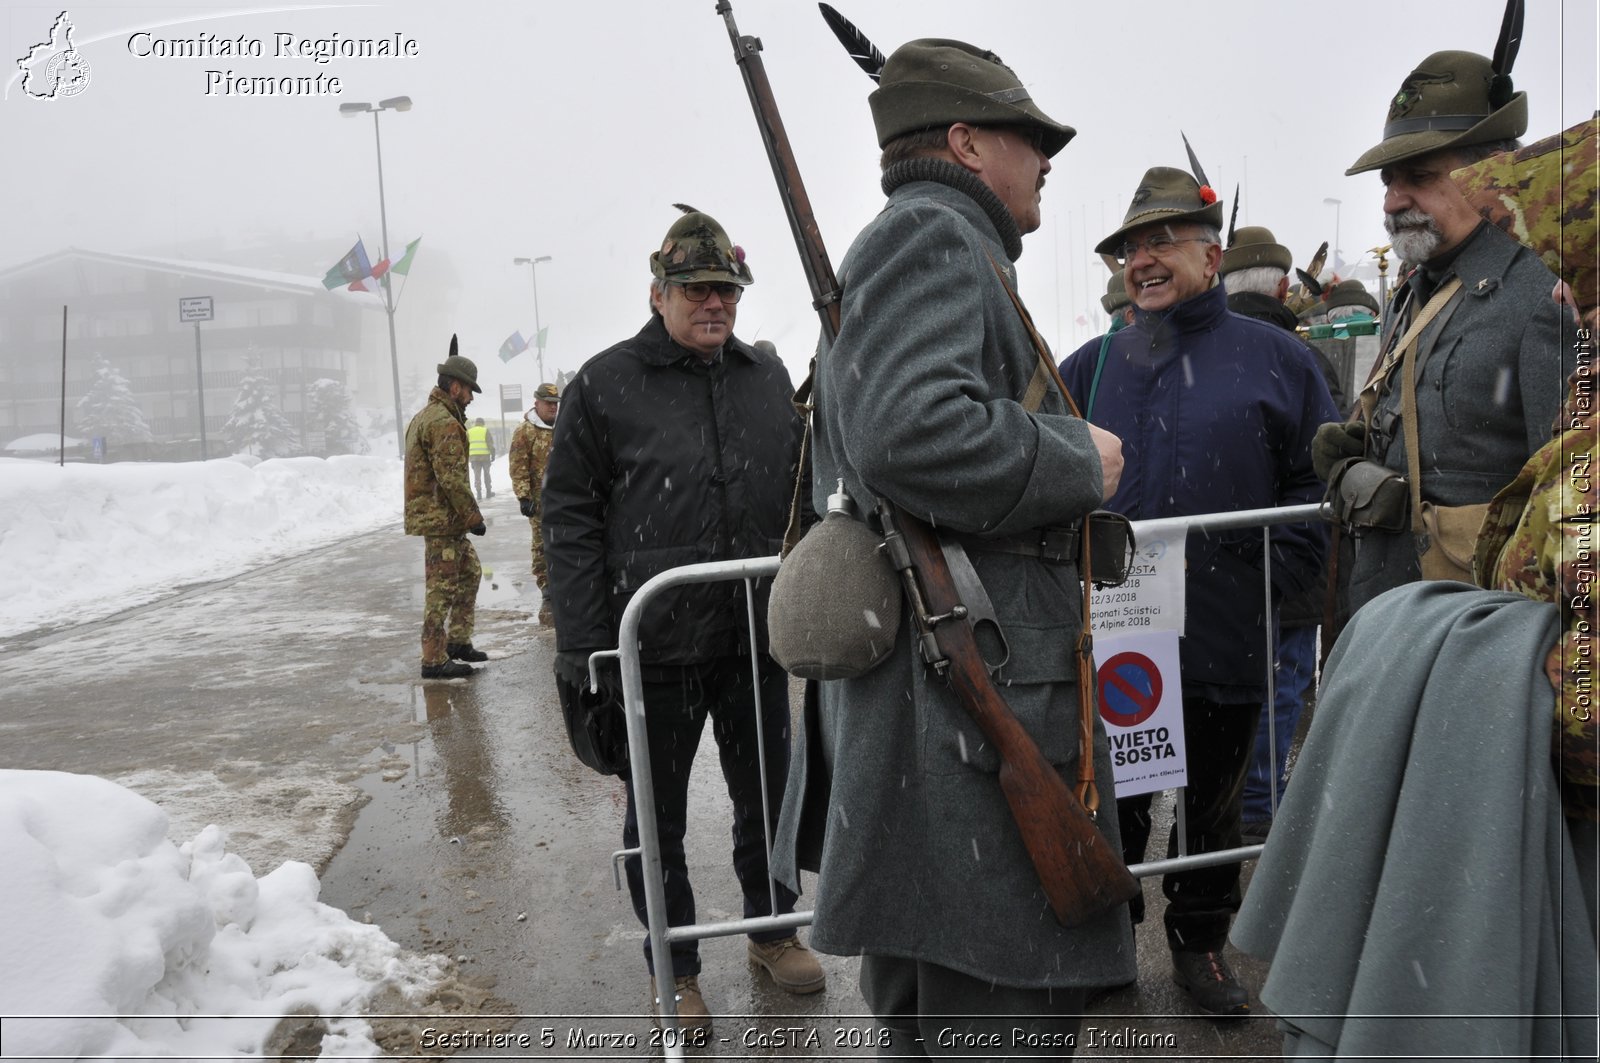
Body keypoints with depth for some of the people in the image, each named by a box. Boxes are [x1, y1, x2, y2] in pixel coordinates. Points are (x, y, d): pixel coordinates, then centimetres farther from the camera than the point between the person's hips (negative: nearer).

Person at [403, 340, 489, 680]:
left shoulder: (423, 416, 18)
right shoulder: (445, 422, -17)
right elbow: (452, 478, -22)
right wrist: (474, 516, -15)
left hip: (430, 512, 11)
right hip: (441, 517, -11)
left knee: (470, 572, 20)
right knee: (442, 587, -5)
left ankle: (458, 640, 25)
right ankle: (434, 660, 1)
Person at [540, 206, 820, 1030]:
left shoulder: (768, 380, 8)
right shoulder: (606, 383, -6)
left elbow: (803, 498, 15)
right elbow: (569, 517, -7)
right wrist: (582, 644, -12)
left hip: (758, 637, 4)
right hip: (653, 645, -3)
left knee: (768, 795, 18)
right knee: (657, 815, 11)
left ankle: (773, 931, 41)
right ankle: (675, 969, 31)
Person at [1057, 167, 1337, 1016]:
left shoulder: (1273, 358, 3)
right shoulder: (1092, 366, 7)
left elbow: (1318, 483, 3)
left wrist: (1278, 577, -7)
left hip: (1227, 637, 0)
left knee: (1213, 801, 15)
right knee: (1111, 801, 12)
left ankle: (1200, 944, 35)